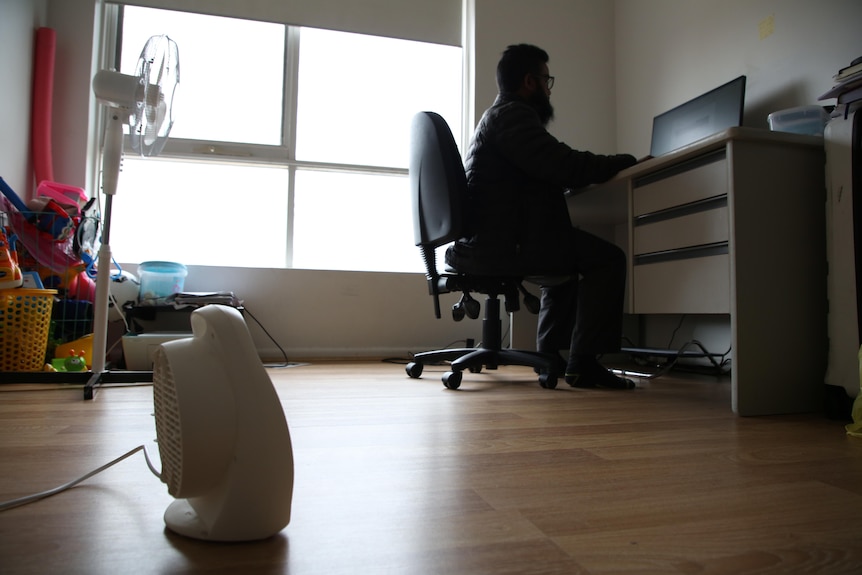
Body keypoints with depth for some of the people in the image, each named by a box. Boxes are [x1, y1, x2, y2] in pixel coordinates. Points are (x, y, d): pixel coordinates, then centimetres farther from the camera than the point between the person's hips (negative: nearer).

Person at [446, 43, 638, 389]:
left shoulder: (495, 116, 26)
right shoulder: (513, 114, -7)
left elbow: (545, 173, 26)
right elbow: (562, 166, -19)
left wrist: (603, 167, 18)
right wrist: (623, 162, -4)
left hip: (483, 240, 11)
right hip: (502, 243, -11)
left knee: (570, 254, 30)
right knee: (607, 257, -6)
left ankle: (551, 356, 29)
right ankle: (583, 363, -6)